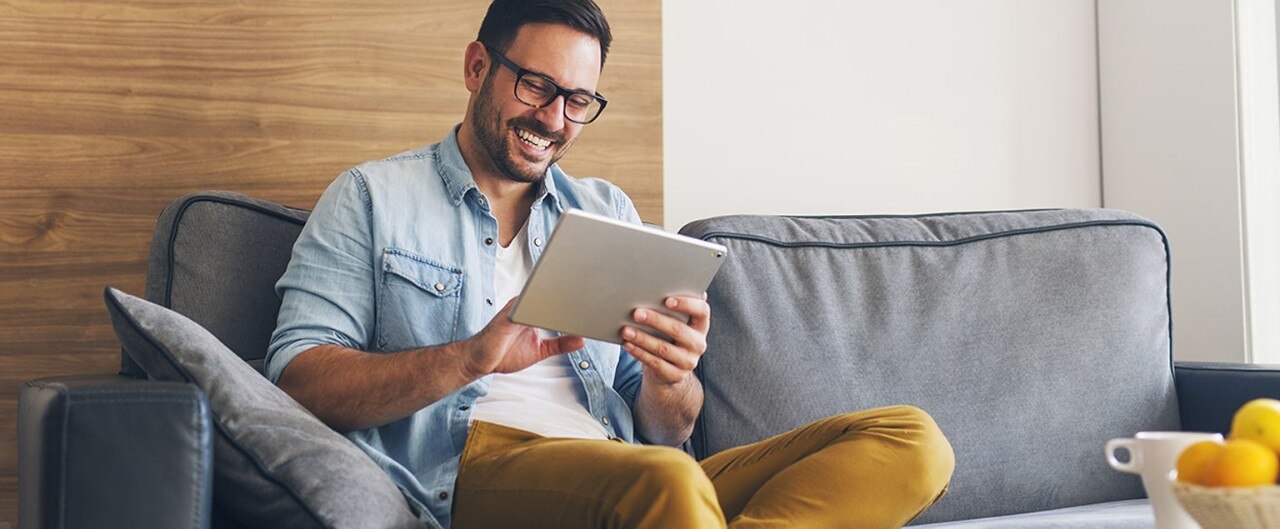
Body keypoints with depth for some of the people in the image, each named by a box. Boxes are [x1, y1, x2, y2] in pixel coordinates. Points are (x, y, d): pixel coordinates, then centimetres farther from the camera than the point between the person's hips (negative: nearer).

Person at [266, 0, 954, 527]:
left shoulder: (608, 211, 24)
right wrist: (470, 358, -16)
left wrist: (671, 382, -5)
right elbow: (296, 378, -1)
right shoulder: (373, 197, 13)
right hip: (467, 470, -5)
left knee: (911, 440, -17)